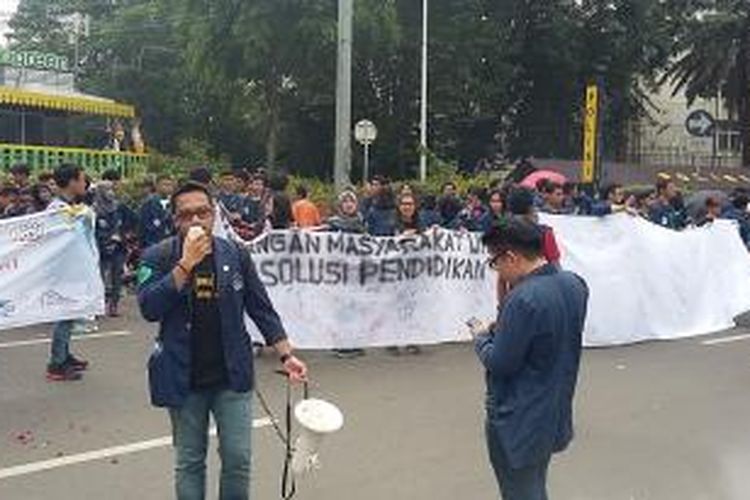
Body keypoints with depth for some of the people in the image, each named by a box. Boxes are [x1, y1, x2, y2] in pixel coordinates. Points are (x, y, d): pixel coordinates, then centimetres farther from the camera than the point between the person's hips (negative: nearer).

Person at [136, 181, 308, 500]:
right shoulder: (158, 258, -5)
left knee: (238, 459, 5)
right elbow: (148, 308, -20)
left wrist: (286, 355, -2)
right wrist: (186, 264, -24)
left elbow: (262, 309, 4)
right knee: (189, 462, 12)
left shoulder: (235, 255, -1)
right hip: (184, 379, -1)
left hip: (232, 376, 1)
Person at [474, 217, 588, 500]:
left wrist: (481, 338, -4)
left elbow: (499, 364, -22)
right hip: (555, 414, 8)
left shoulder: (523, 299, -28)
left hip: (519, 423, -8)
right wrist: (499, 329, -1)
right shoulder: (575, 284, -1)